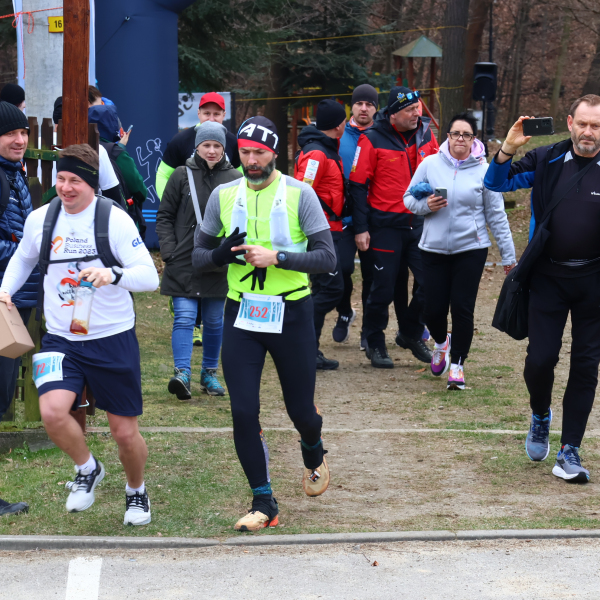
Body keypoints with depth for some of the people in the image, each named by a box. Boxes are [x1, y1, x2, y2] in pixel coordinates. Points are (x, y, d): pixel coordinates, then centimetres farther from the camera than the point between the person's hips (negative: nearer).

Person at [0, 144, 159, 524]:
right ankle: (88, 470, 8)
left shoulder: (114, 219, -10)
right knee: (53, 411, -23)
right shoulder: (40, 219, 2)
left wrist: (112, 274, -33)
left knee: (125, 433, 4)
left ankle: (136, 491, 36)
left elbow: (149, 276, -15)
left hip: (113, 338, -2)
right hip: (61, 339, 2)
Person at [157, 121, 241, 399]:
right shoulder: (182, 176, 0)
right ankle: (182, 373, -16)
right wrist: (169, 251, -5)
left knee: (214, 321, 11)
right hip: (184, 262, -2)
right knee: (184, 317, -10)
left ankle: (209, 373, 24)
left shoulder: (235, 179, 2)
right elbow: (164, 217, 4)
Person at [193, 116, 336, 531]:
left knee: (301, 410, 7)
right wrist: (220, 254, -13)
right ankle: (264, 503, 5)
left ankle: (313, 453, 43)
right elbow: (198, 255, 10)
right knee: (243, 411, -6)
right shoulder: (223, 196, 4)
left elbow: (327, 258, -10)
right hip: (242, 314, 2)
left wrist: (277, 257, -23)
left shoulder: (299, 194, -6)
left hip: (291, 314, -2)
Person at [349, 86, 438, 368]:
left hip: (420, 223, 4)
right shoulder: (372, 139, -9)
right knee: (383, 288, 3)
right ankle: (375, 344, 21)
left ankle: (410, 334, 23)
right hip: (386, 225, -4)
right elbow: (358, 184, -6)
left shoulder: (425, 135, 4)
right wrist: (361, 228, -9)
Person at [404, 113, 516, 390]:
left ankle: (457, 364, 13)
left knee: (463, 309, -4)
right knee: (433, 309, 3)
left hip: (471, 249, -1)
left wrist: (508, 254, 1)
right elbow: (409, 199, 9)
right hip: (434, 249, 2)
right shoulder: (430, 164, 0)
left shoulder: (484, 170, -3)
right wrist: (426, 205, -14)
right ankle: (441, 343, 37)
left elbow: (496, 214, 1)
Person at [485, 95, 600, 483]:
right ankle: (540, 416, 28)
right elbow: (497, 184, 2)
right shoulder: (546, 161, -1)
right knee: (540, 357, -4)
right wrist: (508, 151, -15)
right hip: (549, 276, 1)